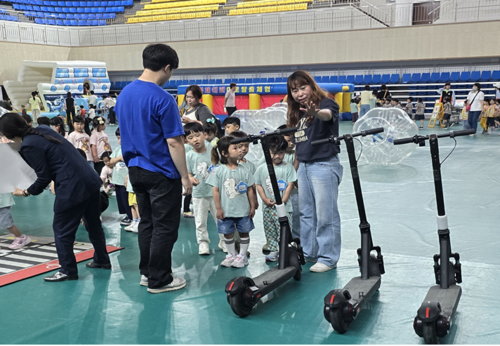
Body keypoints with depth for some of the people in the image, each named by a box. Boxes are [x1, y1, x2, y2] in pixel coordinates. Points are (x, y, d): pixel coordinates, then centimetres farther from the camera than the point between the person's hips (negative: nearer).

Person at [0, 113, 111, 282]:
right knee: (93, 223, 22)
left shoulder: (28, 146, -12)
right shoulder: (43, 130, 11)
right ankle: (102, 260, 36)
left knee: (62, 230, 8)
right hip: (91, 180, 9)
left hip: (72, 189, -9)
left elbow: (44, 178, -9)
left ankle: (68, 271, 18)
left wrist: (26, 192, 7)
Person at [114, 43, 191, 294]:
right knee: (165, 228, 4)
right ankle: (159, 280, 13)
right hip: (162, 173, -8)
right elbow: (174, 143, -19)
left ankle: (147, 272, 28)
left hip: (135, 169, 8)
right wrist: (185, 177, -12)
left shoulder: (125, 93, 5)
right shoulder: (163, 100, -19)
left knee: (146, 223, 18)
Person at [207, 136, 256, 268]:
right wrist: (218, 208, -8)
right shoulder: (219, 171, -8)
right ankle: (231, 255, 28)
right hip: (226, 210, -1)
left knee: (244, 231, 9)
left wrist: (252, 206, 3)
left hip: (243, 209, 1)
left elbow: (250, 189, 2)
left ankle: (242, 255, 23)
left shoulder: (243, 171, -3)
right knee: (228, 233, 11)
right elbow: (215, 190, -6)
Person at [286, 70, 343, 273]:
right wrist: (295, 170, 16)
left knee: (325, 214, -2)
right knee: (306, 213, 16)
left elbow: (328, 114, -34)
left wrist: (316, 112, -56)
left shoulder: (325, 103, -8)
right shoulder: (297, 113, 13)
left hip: (324, 165, -8)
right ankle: (308, 253, 29)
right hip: (304, 166, 8)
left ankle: (328, 258, 9)